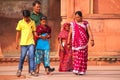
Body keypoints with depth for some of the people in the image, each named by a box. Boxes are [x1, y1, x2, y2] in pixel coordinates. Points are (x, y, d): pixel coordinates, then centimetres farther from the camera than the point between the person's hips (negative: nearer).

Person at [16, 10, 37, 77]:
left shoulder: (32, 22, 5)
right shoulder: (20, 22, 2)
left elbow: (34, 32, 11)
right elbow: (18, 33, 7)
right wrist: (17, 42, 5)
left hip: (31, 42, 1)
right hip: (23, 43, -1)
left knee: (31, 56, -7)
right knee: (22, 57, 2)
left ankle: (32, 70, -1)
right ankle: (19, 70, 18)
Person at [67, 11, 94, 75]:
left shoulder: (86, 23, 3)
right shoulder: (73, 23, 7)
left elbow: (89, 32, -5)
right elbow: (70, 33, 7)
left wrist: (92, 40, -17)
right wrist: (68, 42, 2)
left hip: (83, 42, -1)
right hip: (75, 42, 1)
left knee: (82, 56, -1)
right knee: (76, 56, -4)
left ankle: (81, 70, 5)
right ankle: (76, 70, -5)